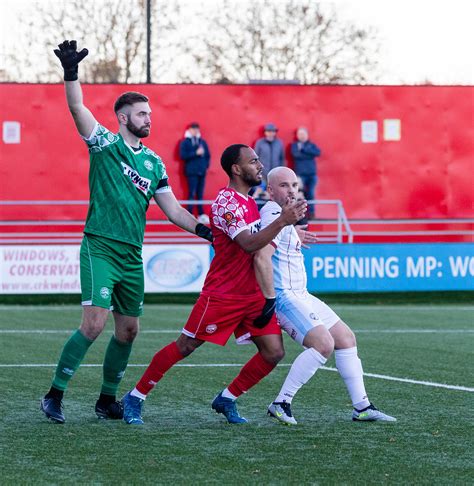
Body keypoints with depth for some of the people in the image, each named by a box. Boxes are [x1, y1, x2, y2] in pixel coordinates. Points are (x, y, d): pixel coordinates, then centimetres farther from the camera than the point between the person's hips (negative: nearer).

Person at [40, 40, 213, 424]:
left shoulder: (154, 163, 13)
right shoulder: (105, 143, -2)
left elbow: (173, 210, 16)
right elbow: (77, 109, -17)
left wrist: (206, 231, 4)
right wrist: (71, 72, -32)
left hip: (132, 256, 6)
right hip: (100, 249, -6)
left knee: (128, 330, 9)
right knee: (94, 324, -17)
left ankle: (107, 400, 22)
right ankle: (54, 395, -7)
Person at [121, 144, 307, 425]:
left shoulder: (249, 201, 12)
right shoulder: (227, 201, -16)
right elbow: (248, 244, -27)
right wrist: (282, 222, -33)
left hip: (252, 295, 8)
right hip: (222, 294, -8)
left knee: (274, 352, -1)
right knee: (184, 347, -2)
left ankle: (227, 400, 14)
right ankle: (135, 398, 12)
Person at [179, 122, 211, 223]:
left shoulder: (202, 141, 14)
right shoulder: (185, 142, 0)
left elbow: (207, 155, 19)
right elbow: (183, 155, -10)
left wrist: (206, 165, 5)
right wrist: (196, 153, -15)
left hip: (202, 172, 5)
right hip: (192, 172, -5)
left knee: (200, 194, 6)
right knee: (192, 193, -7)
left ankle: (201, 215, 7)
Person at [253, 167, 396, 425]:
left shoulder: (281, 215, 16)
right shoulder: (274, 215, -17)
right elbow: (262, 258, -30)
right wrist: (269, 301, -29)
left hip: (300, 296, 11)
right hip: (284, 296, -11)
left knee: (346, 338, 10)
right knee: (323, 344, -24)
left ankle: (362, 407, 13)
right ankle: (281, 404, -16)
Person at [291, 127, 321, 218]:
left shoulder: (312, 145, 13)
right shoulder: (294, 145, 8)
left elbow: (318, 152, -6)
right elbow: (296, 155, -10)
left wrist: (304, 149, -10)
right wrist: (310, 154, -9)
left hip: (312, 173, 2)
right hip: (300, 174, -2)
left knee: (310, 194, 0)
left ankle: (311, 212, 5)